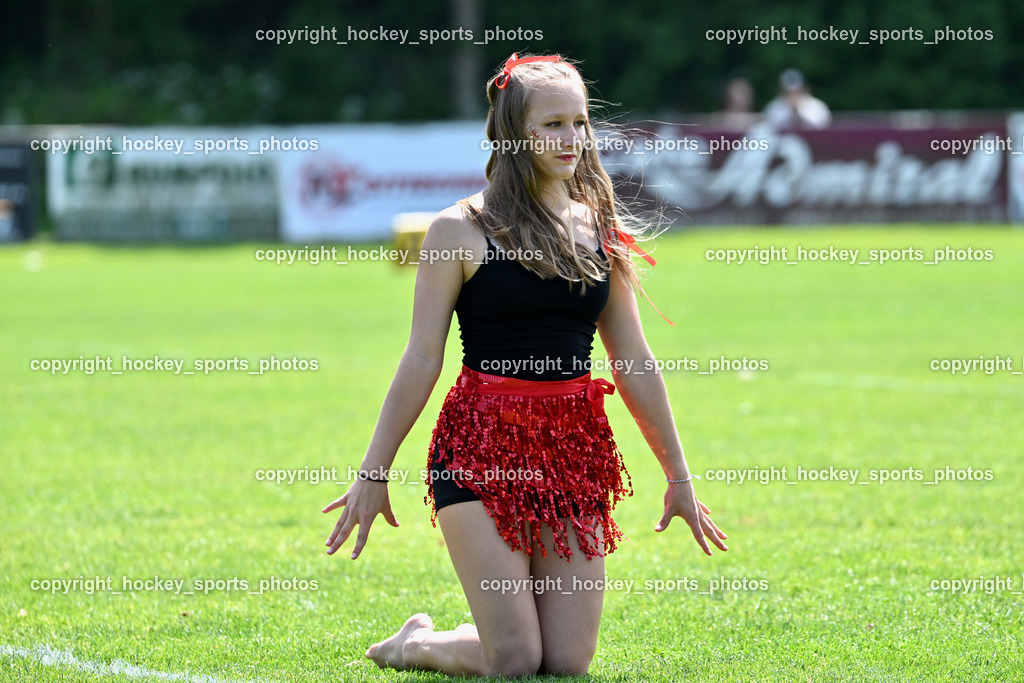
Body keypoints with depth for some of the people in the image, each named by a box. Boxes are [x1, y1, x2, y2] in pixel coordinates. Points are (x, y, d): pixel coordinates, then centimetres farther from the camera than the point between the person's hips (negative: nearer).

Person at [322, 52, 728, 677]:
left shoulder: (600, 229, 10)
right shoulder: (462, 231, -2)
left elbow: (635, 361, 15)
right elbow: (422, 360, -1)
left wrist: (679, 476, 16)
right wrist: (374, 473, -2)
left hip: (575, 449, 4)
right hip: (483, 446, -4)